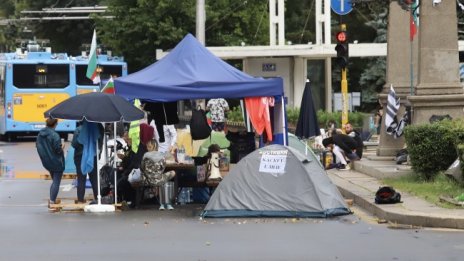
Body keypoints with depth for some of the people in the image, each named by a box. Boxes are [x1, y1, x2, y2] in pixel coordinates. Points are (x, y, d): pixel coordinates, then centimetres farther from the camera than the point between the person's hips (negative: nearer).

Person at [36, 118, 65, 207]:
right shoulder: (54, 135, -21)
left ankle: (51, 201, 20)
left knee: (54, 181, 21)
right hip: (56, 161, -7)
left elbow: (37, 145, 8)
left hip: (46, 162, 7)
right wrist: (62, 147, -2)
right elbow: (58, 149, -22)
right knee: (56, 182, 2)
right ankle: (52, 201, -1)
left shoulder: (41, 133, 1)